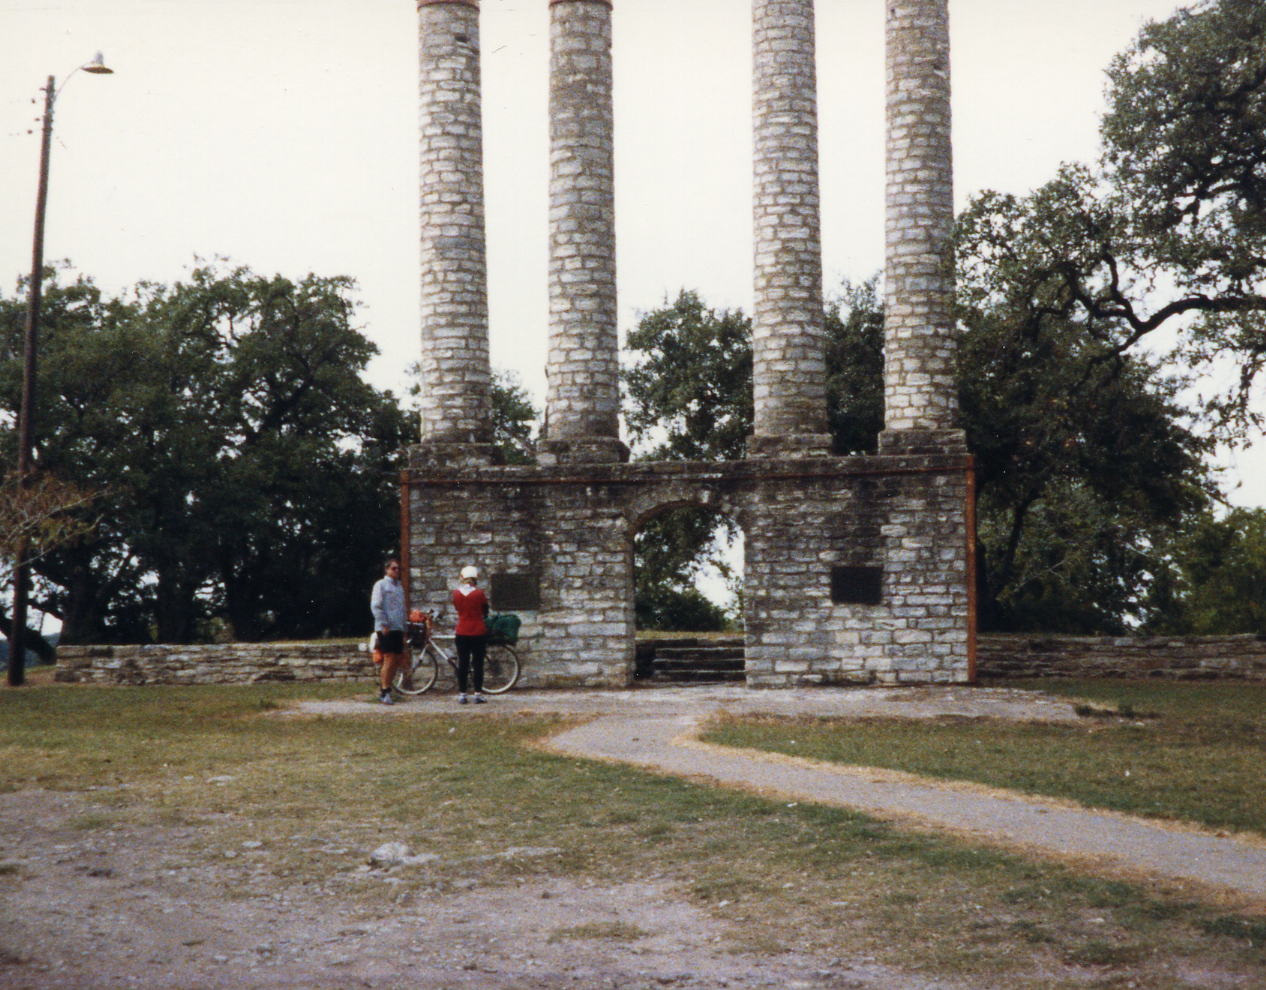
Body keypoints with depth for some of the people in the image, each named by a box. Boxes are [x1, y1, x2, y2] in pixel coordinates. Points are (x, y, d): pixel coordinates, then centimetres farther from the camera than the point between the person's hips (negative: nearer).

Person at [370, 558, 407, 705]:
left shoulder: (399, 587, 19)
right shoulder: (381, 584, -2)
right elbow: (375, 606, -9)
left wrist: (404, 629, 19)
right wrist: (383, 624, -15)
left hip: (398, 628, 7)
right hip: (386, 629, -7)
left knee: (397, 660, 5)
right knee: (389, 659, -11)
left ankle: (383, 689, 15)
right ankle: (385, 693, -7)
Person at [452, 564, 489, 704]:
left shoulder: (456, 593, -3)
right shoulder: (479, 593, -8)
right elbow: (485, 612, 5)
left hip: (462, 633, 2)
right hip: (479, 632, -2)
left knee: (462, 664, 7)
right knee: (478, 663, 3)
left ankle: (462, 694, 7)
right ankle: (478, 694, 2)